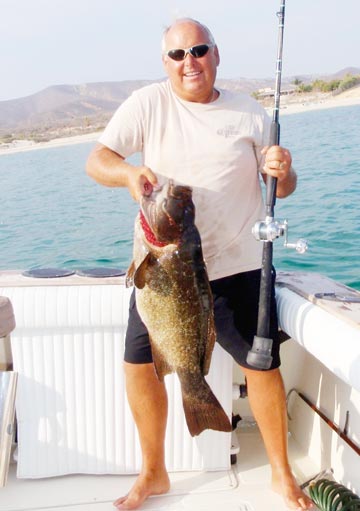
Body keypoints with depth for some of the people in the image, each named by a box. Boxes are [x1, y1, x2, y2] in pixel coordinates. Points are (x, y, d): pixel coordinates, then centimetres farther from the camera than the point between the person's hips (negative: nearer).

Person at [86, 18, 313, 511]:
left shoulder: (250, 112, 3)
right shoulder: (147, 104, 0)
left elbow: (284, 190, 7)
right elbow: (96, 160, -6)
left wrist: (284, 170, -17)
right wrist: (129, 173, -28)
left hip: (236, 265, 0)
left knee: (263, 365, 3)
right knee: (140, 363, 1)